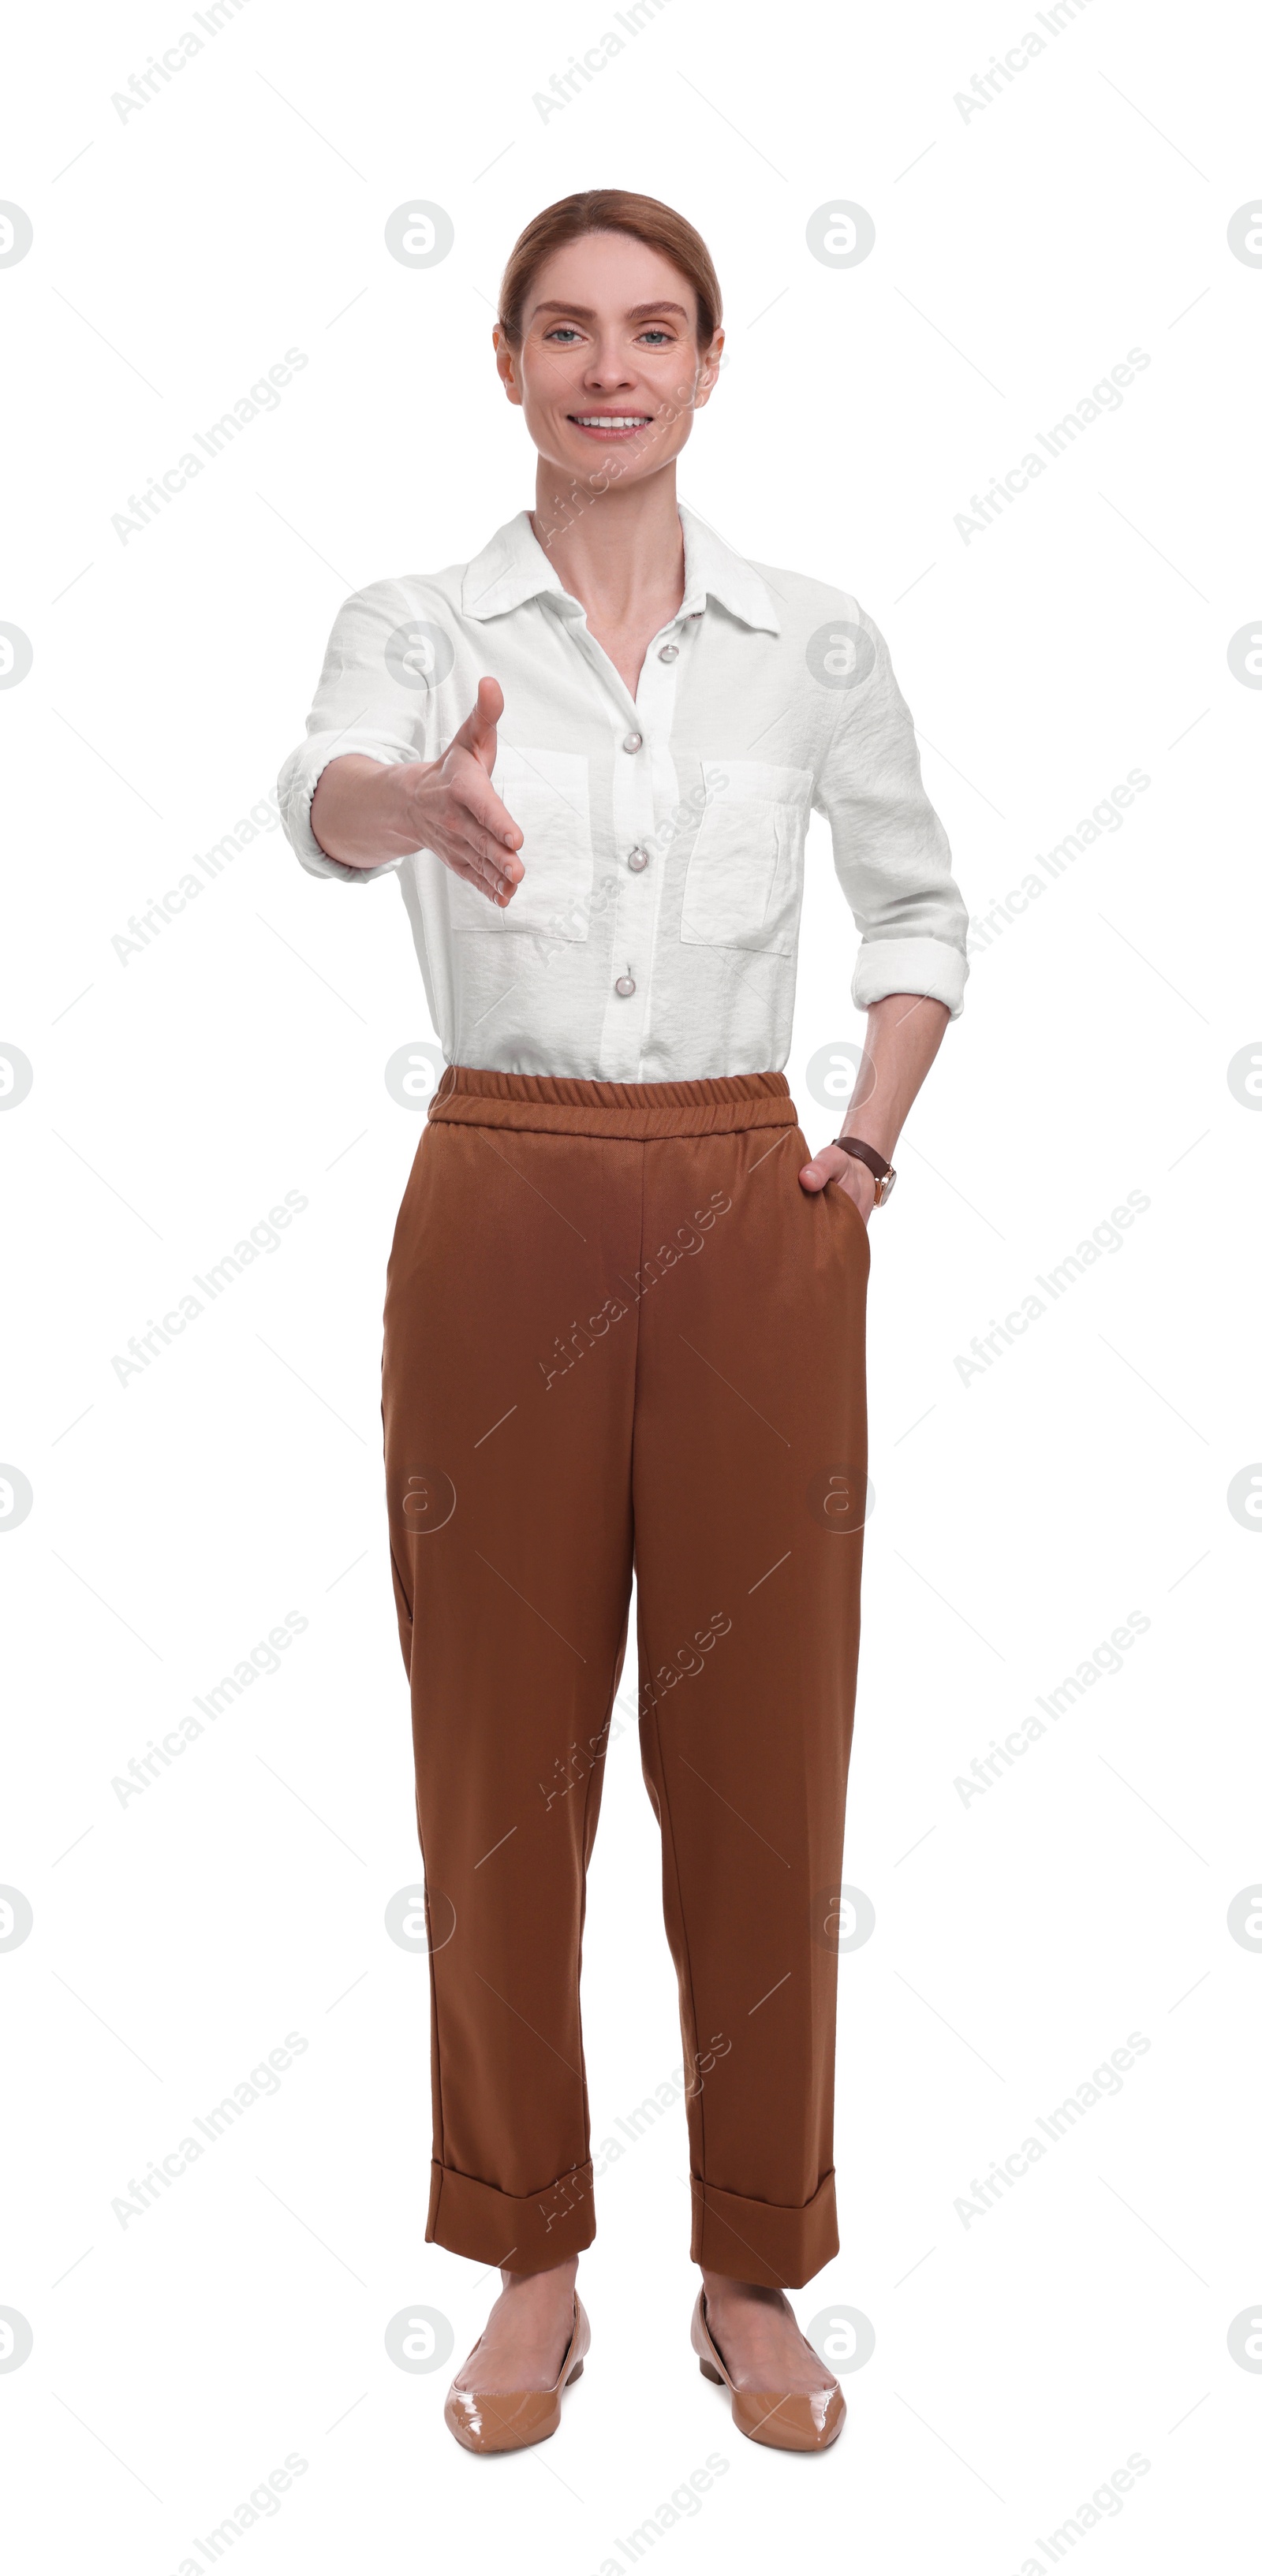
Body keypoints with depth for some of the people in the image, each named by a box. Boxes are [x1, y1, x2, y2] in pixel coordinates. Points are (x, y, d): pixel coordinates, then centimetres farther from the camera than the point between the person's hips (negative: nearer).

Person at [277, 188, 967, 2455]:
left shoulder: (819, 643, 6)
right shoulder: (415, 628, 1)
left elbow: (920, 915, 18)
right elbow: (322, 797, -23)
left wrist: (868, 1149, 4)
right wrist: (426, 804, -46)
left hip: (751, 1228, 1)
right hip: (502, 1222, -1)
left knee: (760, 1765, 6)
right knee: (507, 1769, 6)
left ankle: (756, 2270, 26)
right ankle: (531, 2267, 26)